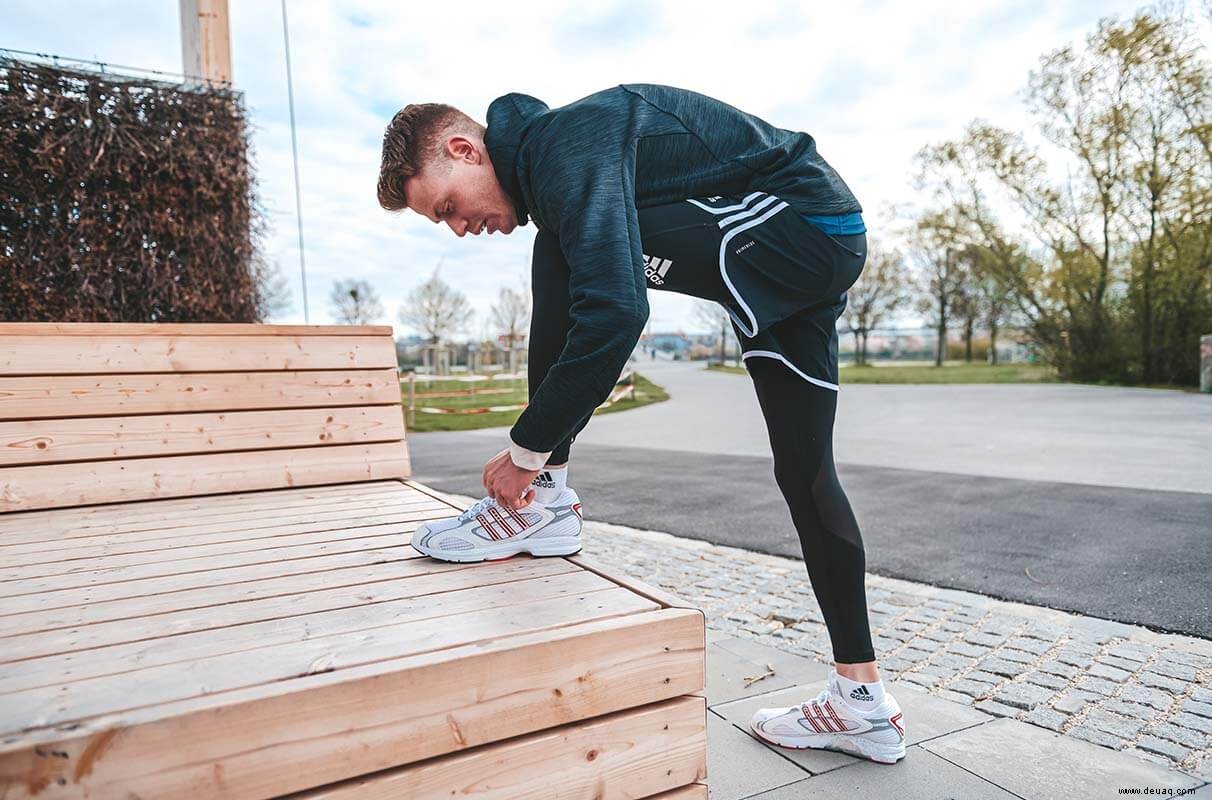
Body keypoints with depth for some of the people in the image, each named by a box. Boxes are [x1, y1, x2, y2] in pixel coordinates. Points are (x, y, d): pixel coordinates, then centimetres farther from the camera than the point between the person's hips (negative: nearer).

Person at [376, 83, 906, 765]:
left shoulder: (566, 146, -16)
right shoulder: (554, 156, 16)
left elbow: (614, 312, -31)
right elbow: (598, 309, 19)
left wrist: (526, 451, -20)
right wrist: (539, 444, 16)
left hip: (801, 221, -10)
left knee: (566, 246, -16)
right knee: (804, 471, 8)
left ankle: (540, 502, -11)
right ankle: (863, 702, 17)